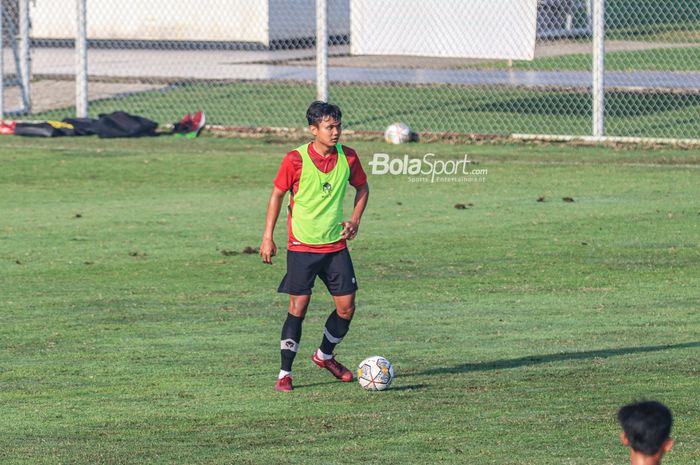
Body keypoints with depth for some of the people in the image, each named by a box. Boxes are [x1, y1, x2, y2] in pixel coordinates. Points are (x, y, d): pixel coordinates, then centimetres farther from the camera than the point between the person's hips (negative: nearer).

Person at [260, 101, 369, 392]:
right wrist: (268, 236, -3)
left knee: (346, 307, 1)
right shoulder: (296, 159, -11)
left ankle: (325, 356, 27)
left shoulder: (348, 157, -1)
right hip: (302, 245, -4)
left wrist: (355, 219, 2)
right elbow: (277, 194, -1)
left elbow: (362, 187, 17)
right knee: (298, 307, -8)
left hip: (336, 245, 4)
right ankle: (284, 374, 1)